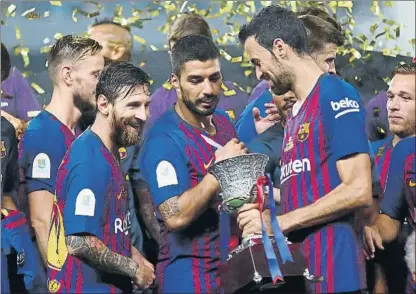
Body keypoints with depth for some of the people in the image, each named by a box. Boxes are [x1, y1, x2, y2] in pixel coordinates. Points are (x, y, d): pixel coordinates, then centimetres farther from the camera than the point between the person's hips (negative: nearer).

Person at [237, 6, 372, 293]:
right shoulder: (295, 111, 16)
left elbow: (358, 190, -17)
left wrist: (279, 222, -15)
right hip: (298, 262, 8)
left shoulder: (336, 95, -9)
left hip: (331, 264, -8)